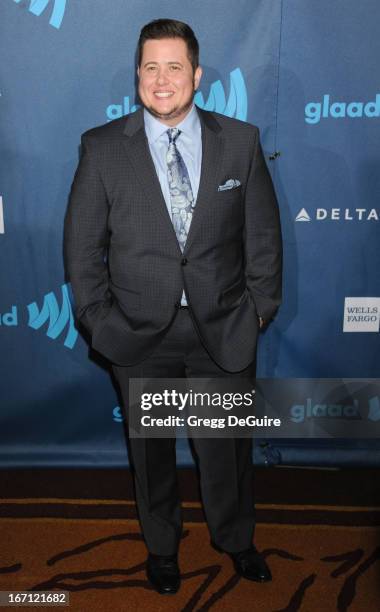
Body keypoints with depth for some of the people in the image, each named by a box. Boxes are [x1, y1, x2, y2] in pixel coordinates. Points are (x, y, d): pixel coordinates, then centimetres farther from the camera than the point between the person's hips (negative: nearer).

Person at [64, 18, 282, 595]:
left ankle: (236, 540, 46)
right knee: (150, 448, 18)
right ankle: (161, 546, 45)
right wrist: (99, 318, -3)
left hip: (223, 329, 1)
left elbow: (263, 232, 2)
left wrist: (260, 306, 0)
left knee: (228, 445, 17)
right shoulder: (102, 147, -5)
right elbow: (82, 241, -1)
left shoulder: (241, 141, -3)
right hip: (140, 331, 0)